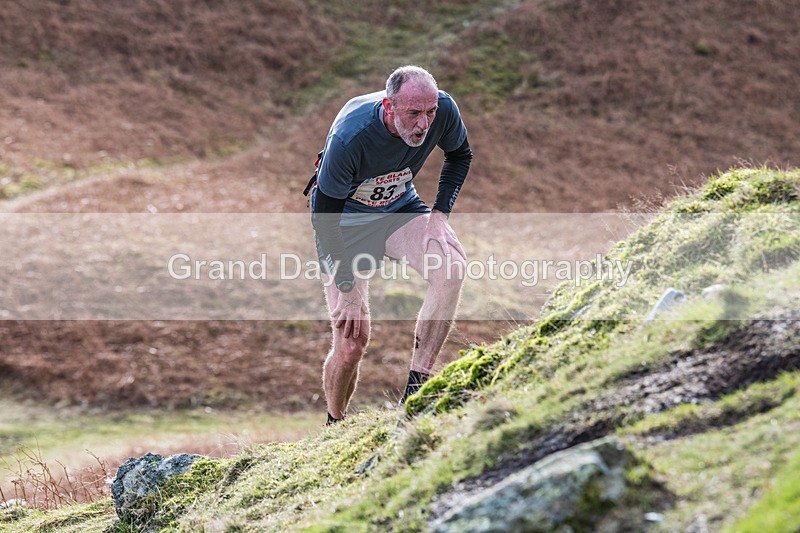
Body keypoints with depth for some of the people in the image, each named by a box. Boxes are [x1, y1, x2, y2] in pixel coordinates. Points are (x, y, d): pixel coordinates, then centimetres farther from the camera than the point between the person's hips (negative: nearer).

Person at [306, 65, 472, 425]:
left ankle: (416, 388, -24)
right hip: (344, 221, -3)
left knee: (452, 265, -30)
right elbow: (324, 214, -24)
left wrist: (440, 213, -11)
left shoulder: (443, 109, -23)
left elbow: (460, 155, 2)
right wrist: (347, 288, -22)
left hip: (399, 207, 4)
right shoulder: (350, 136, -36)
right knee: (351, 345, -9)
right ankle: (335, 425, 22)